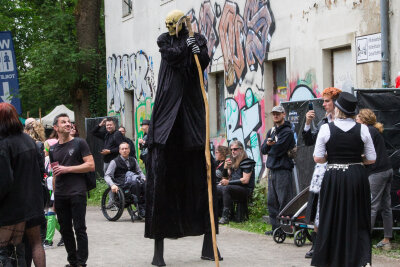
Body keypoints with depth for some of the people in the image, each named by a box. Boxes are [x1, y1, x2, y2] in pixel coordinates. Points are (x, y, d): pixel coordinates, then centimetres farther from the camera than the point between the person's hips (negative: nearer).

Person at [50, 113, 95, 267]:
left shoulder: (79, 143, 1)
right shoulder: (53, 149, 16)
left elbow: (91, 166, -7)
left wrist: (67, 169, -11)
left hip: (77, 192, -5)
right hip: (60, 195, 5)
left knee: (79, 229, -4)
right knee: (65, 229, 8)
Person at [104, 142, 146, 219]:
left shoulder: (133, 160, 21)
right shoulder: (115, 161, 7)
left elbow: (139, 172, 26)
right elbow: (107, 176, 2)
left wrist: (144, 179, 4)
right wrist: (112, 185, -16)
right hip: (121, 184, -4)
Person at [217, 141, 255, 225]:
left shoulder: (246, 162, -8)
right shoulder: (233, 162, 17)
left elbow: (245, 180, -17)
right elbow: (225, 178, 21)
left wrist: (229, 182, -17)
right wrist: (225, 168, 1)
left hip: (246, 190, -8)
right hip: (234, 188, 8)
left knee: (226, 188, -33)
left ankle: (225, 217, -37)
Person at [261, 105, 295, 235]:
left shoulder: (287, 132, -8)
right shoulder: (271, 131, 18)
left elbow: (278, 150, -16)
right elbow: (263, 149, 10)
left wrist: (269, 148, 3)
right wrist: (268, 143, -11)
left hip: (283, 170, -8)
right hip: (272, 169, 8)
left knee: (284, 201, -8)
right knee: (272, 201, 10)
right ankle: (275, 227, 16)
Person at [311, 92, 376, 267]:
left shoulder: (326, 128, -6)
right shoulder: (362, 129, -1)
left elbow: (318, 158, -7)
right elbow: (371, 159, 2)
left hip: (334, 178, -1)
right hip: (357, 177, 1)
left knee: (333, 219, 9)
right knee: (358, 220, 10)